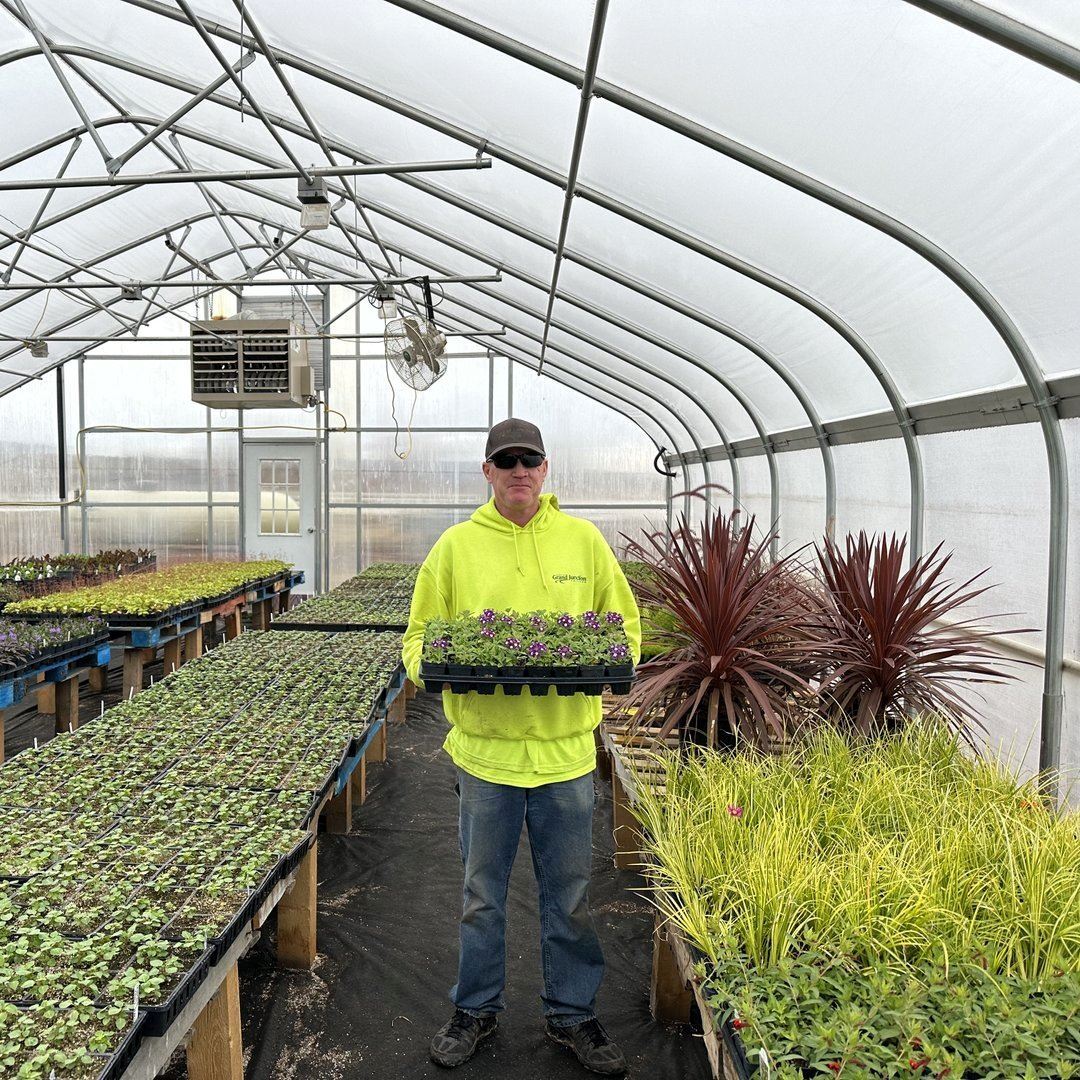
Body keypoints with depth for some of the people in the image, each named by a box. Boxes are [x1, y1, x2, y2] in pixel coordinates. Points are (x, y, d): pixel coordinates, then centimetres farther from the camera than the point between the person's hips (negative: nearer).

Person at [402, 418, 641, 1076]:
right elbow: (420, 634, 4)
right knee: (483, 894, 16)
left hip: (567, 747, 1)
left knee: (570, 897, 15)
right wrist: (432, 666, -17)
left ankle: (573, 1013, 36)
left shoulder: (583, 539, 2)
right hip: (486, 746, 0)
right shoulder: (457, 545, 0)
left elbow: (626, 621, 7)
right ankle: (477, 1009, 38)